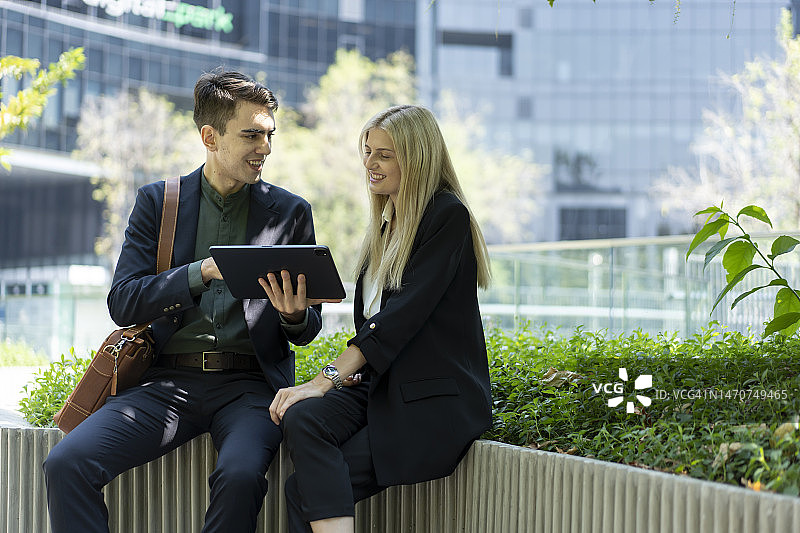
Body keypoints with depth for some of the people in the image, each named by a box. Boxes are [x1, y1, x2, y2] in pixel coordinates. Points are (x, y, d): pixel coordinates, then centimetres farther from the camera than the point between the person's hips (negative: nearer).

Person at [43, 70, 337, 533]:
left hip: (250, 385, -1)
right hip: (168, 382, 1)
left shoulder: (291, 212, 10)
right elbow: (123, 303, -3)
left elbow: (308, 329, 13)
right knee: (66, 464, -23)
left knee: (241, 474, -34)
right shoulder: (157, 202, 9)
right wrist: (206, 271, -18)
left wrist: (295, 315, -13)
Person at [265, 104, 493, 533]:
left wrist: (326, 379, -21)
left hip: (437, 400, -7)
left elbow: (402, 312, -16)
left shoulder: (447, 216, -7)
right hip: (378, 385, 7)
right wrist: (349, 371, -3)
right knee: (301, 419, -27)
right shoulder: (386, 224, 20)